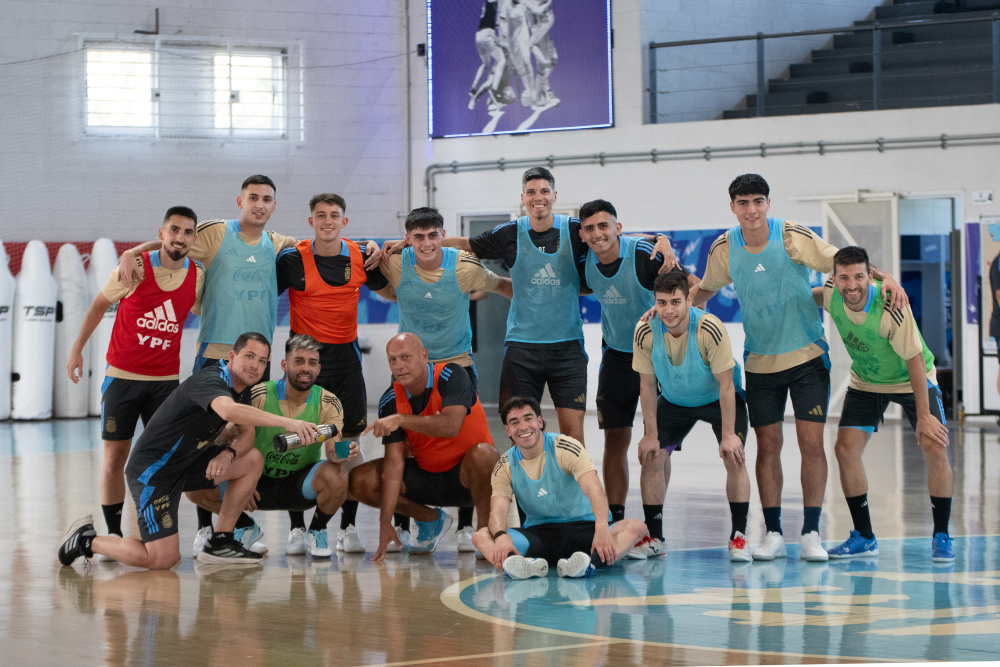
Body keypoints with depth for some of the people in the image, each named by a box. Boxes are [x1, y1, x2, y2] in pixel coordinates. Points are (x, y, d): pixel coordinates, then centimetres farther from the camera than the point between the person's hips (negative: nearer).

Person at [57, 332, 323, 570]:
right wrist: (286, 422, -54)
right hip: (152, 470, -9)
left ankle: (220, 542, 6)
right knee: (163, 559, -15)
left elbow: (247, 433, 9)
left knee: (253, 460, -1)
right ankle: (87, 540, 6)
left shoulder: (243, 389, 6)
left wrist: (228, 453, -16)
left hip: (187, 462, 9)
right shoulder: (211, 380, -25)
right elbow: (228, 410, -47)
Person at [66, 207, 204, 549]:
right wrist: (77, 349, 6)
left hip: (165, 380, 2)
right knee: (115, 456, 1)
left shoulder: (197, 277, -3)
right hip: (122, 376, -2)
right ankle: (114, 533, 10)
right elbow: (100, 305, 4)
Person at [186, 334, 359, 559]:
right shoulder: (258, 396, -11)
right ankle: (244, 526, 11)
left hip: (300, 485, -1)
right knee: (196, 488, -21)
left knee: (337, 476, -34)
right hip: (259, 483, 1)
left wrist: (339, 454, -46)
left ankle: (316, 532, -3)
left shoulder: (328, 404, -9)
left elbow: (332, 448, -21)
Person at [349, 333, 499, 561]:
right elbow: (394, 461, -13)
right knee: (360, 480, -11)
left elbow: (451, 426, -36)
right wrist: (385, 523, -20)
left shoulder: (452, 376, -19)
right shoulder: (390, 401, -8)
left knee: (482, 453, -38)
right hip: (425, 476, 5)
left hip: (464, 477, -5)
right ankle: (432, 520, 10)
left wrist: (401, 419, -42)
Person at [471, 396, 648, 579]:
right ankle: (528, 565, -55)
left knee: (636, 527, -30)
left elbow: (594, 489, -21)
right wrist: (501, 537, -37)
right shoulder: (505, 466, 3)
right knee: (481, 535, -24)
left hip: (583, 530, -2)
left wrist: (602, 529, -41)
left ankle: (588, 563, -60)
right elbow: (498, 509, -11)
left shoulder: (565, 447, -7)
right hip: (538, 534, 2)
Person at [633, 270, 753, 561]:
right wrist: (651, 435, -11)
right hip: (673, 400, 3)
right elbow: (647, 385, -11)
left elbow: (726, 385, -25)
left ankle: (738, 536, -7)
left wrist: (728, 435, -25)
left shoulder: (709, 329, -33)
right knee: (651, 457, -7)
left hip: (718, 399, -3)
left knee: (734, 458, -19)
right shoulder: (645, 332, -24)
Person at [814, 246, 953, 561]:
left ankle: (941, 536, -4)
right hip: (865, 382, 4)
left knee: (934, 447, -20)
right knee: (846, 450, -9)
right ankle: (864, 538, 6)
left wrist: (923, 416, -28)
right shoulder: (832, 293, -20)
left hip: (910, 380, -4)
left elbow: (914, 360, -29)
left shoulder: (891, 307, -35)